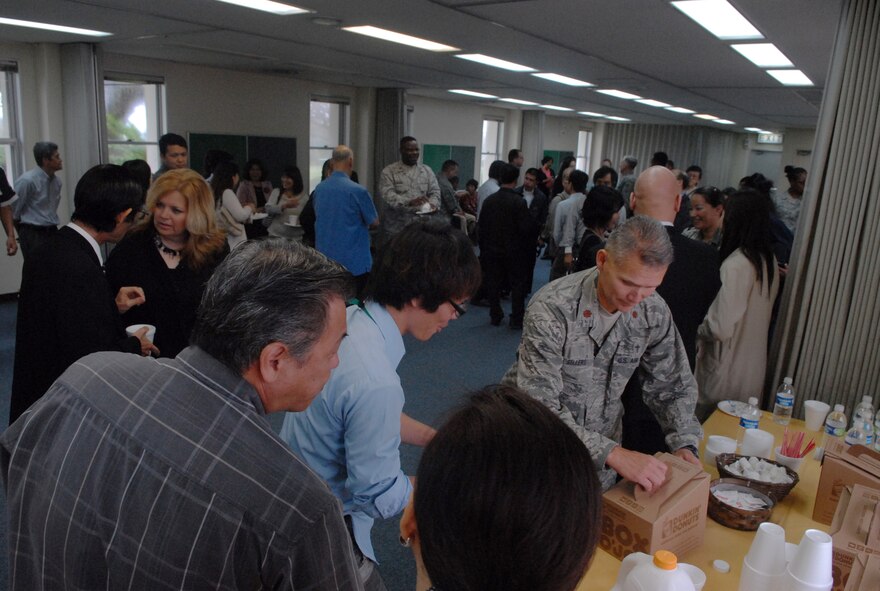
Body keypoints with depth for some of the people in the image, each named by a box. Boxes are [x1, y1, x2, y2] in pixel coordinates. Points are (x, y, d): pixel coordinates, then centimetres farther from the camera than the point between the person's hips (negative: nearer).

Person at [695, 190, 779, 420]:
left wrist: (695, 327, -4)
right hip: (753, 371, 8)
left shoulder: (735, 265, -22)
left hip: (725, 374, -8)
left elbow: (721, 328, -23)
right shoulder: (769, 261, 3)